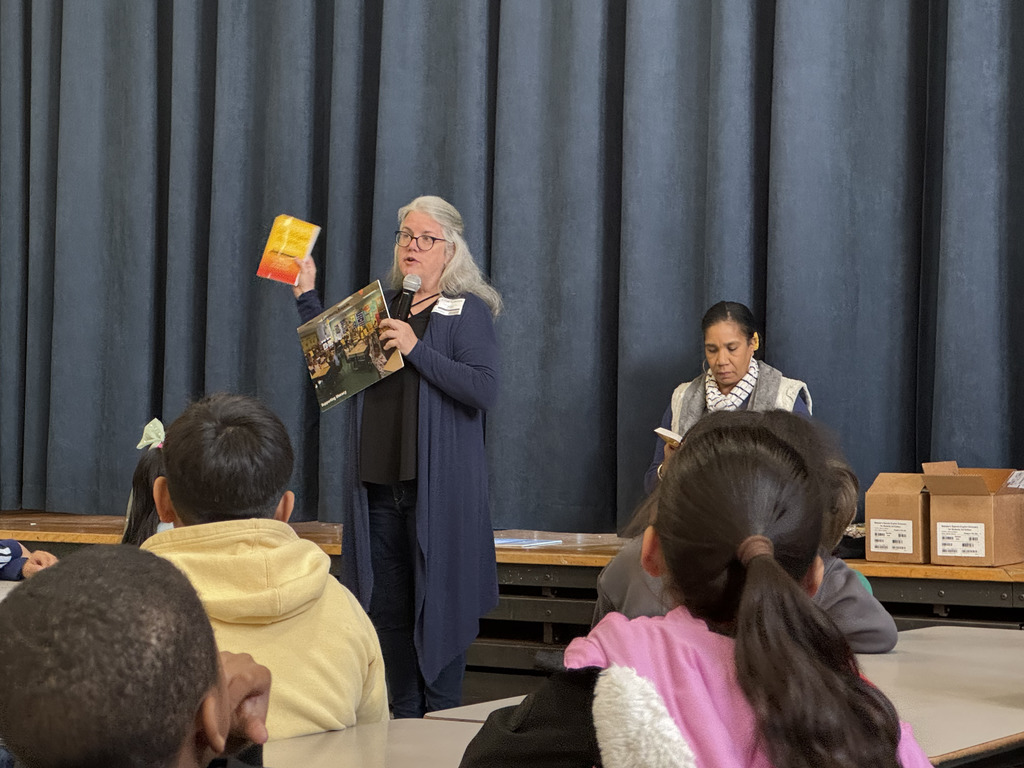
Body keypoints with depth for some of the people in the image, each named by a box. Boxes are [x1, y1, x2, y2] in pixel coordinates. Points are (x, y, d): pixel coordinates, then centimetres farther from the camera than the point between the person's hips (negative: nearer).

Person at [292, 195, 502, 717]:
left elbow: (483, 389, -14)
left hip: (439, 487, -5)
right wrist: (307, 296, 16)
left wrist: (417, 349, -18)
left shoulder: (468, 312, -1)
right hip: (378, 483, 6)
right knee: (387, 609, 7)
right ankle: (401, 721, 15)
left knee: (438, 605, -4)